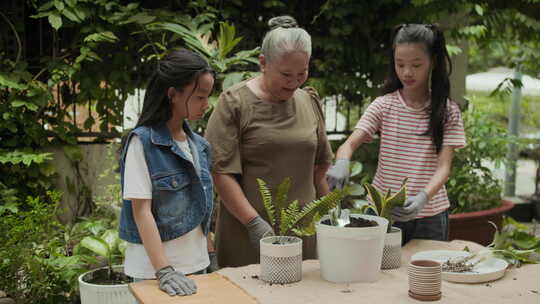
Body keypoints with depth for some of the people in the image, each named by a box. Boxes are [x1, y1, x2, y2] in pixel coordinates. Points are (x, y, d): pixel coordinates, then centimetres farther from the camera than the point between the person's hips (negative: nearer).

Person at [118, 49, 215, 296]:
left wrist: (209, 253, 9)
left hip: (196, 263, 6)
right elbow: (141, 210, -16)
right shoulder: (142, 142, -12)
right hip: (155, 265, -6)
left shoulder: (198, 144, 5)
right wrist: (163, 270, -22)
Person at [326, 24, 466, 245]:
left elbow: (443, 167, -10)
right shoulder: (383, 106, -1)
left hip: (429, 216, 0)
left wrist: (422, 198, -29)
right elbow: (350, 144, -10)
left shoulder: (447, 112, -3)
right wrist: (341, 164, -34)